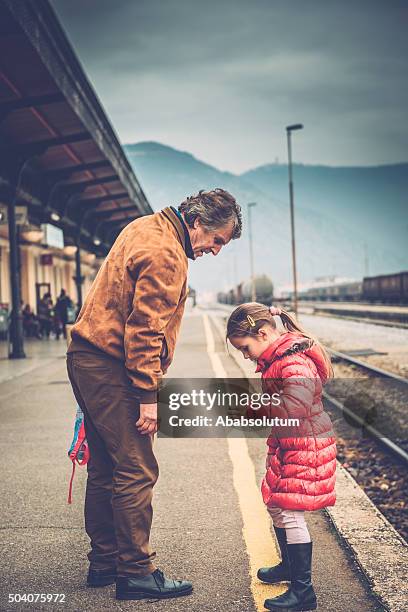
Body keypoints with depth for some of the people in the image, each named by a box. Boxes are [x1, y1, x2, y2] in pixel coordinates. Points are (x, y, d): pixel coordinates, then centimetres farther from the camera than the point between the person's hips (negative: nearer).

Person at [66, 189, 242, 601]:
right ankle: (136, 574, 3)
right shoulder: (165, 255, -18)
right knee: (137, 471, -5)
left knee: (105, 469, 15)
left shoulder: (148, 228, 14)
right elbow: (145, 331, -22)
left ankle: (103, 562, 25)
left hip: (88, 359, 11)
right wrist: (148, 397, -19)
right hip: (110, 369, -11)